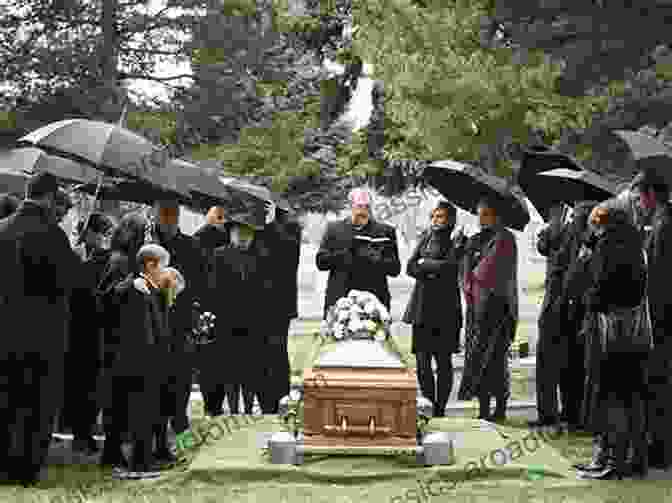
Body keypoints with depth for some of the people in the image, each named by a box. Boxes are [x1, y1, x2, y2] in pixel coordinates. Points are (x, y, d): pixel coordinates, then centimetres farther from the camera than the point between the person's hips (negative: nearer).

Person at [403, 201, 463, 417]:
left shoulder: (454, 242, 0)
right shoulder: (425, 238, 15)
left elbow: (450, 266, -15)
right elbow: (410, 267, 8)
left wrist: (424, 264, -4)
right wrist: (435, 270, -8)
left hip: (444, 307, -4)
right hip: (422, 306, 4)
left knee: (443, 360, -1)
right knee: (422, 360, -1)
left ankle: (440, 408, 4)